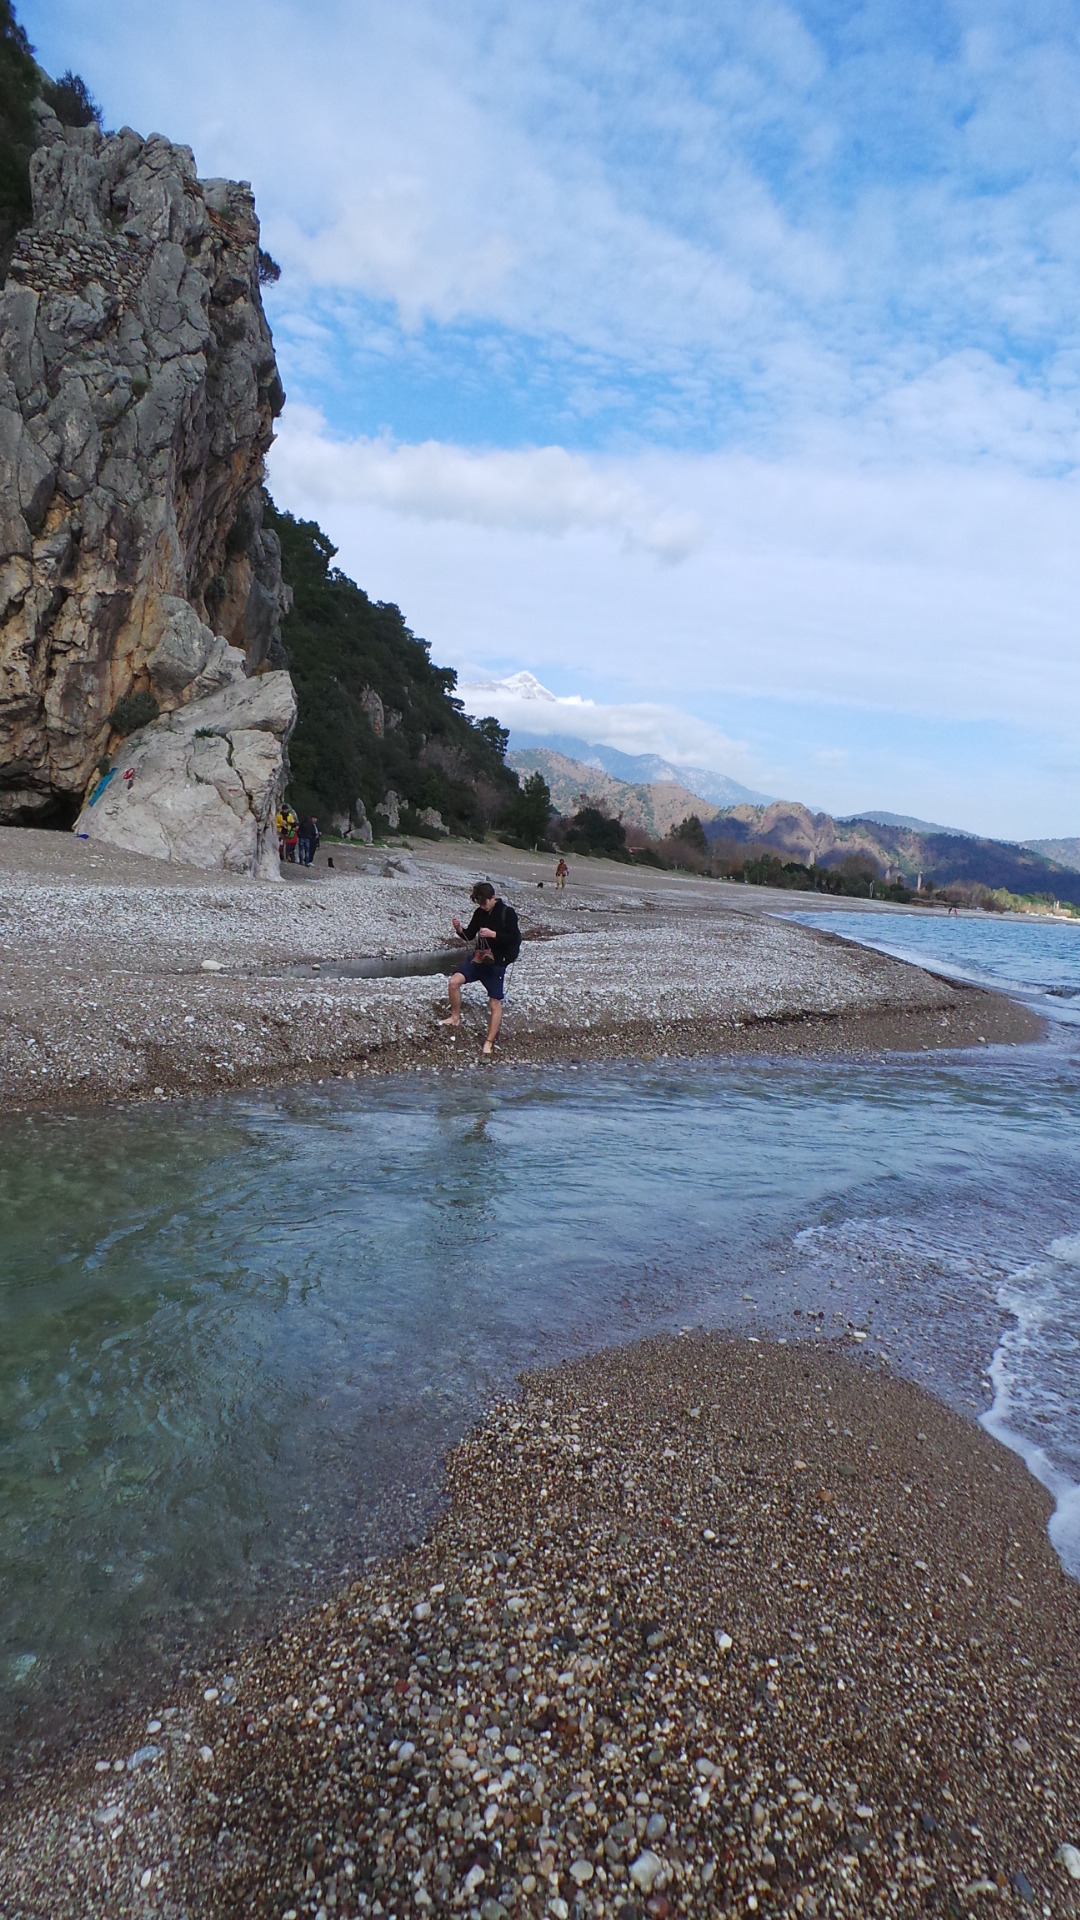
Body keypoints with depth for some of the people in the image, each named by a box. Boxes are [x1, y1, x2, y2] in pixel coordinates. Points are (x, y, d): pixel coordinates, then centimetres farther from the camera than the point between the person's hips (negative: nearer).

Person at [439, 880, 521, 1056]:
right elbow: (469, 935, 10)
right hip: (479, 958, 5)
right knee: (454, 982, -11)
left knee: (495, 1002, 0)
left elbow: (515, 939, -17)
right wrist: (459, 929, -11)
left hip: (497, 963, -5)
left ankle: (489, 1042, 7)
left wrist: (493, 934, -27)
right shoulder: (480, 912, 4)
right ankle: (455, 1017, 9)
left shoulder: (507, 913, -11)